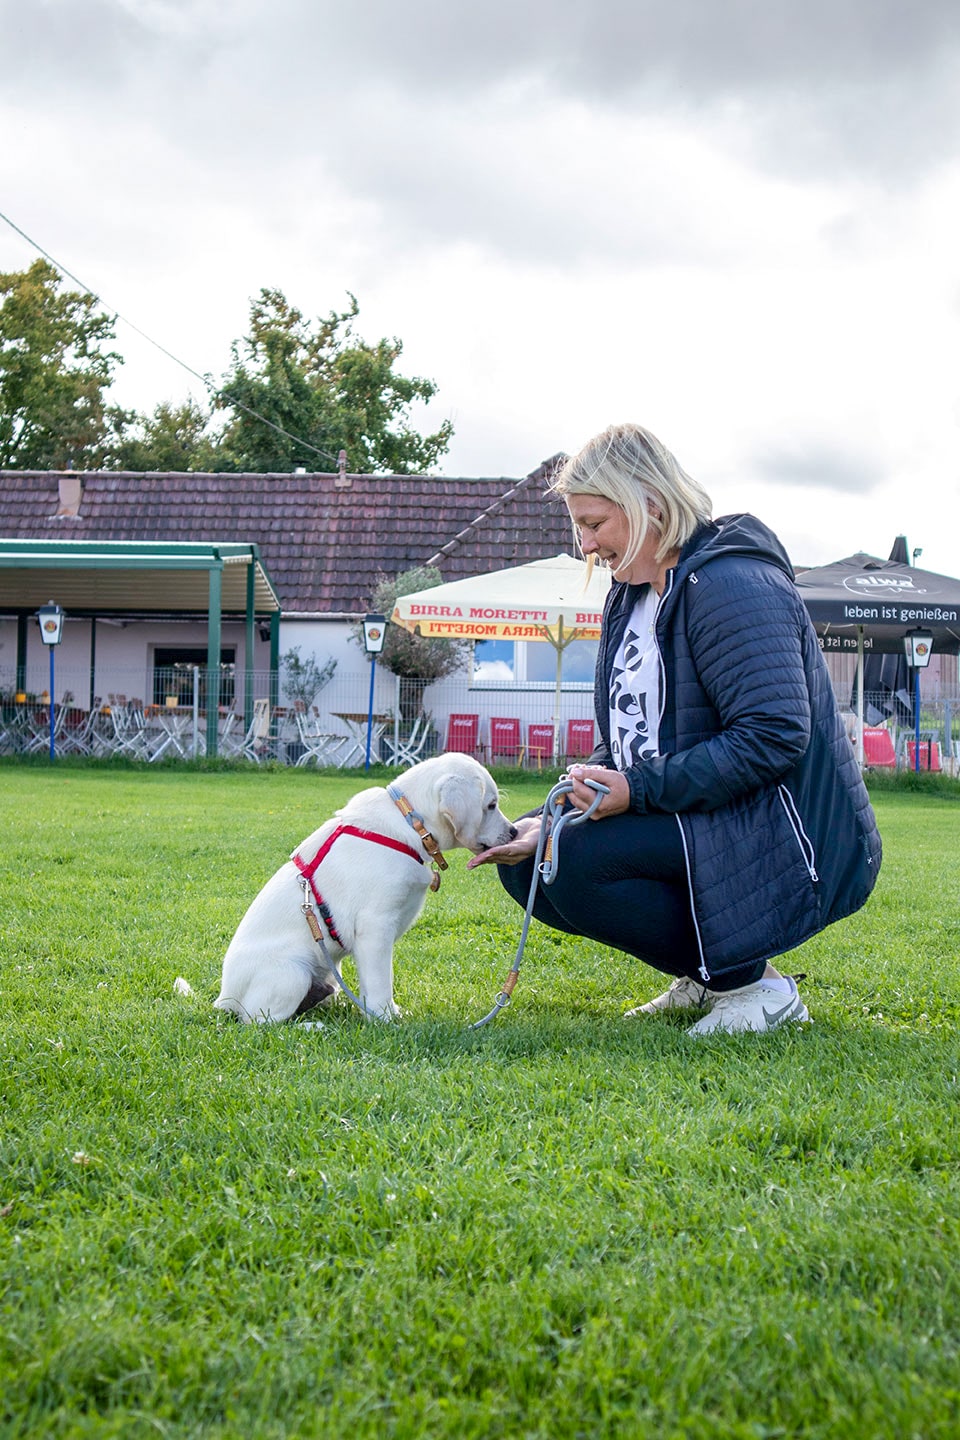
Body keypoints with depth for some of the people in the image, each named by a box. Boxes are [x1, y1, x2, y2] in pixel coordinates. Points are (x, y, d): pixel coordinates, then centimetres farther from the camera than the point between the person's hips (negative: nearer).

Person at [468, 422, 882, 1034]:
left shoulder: (731, 584, -18)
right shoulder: (632, 594, 12)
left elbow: (774, 737, -28)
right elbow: (628, 746, 15)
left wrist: (638, 790, -27)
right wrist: (550, 818, -1)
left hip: (784, 844, -10)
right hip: (693, 822, 10)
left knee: (582, 861, -26)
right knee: (526, 862, 4)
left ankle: (755, 986, -9)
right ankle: (707, 975, 12)